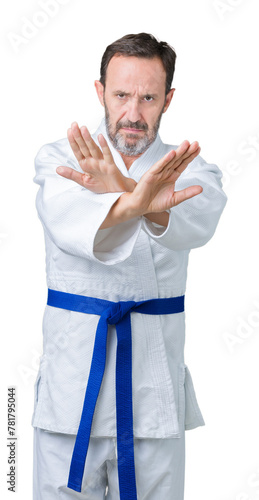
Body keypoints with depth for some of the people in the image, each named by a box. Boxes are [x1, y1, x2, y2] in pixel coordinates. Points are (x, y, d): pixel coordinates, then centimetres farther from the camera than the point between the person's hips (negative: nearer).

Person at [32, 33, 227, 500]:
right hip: (72, 381, 0)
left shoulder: (190, 172, 1)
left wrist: (125, 194, -46)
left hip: (155, 385, 1)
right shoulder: (58, 159, -1)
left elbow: (195, 222, -24)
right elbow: (66, 219, -24)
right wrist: (135, 203, -47)